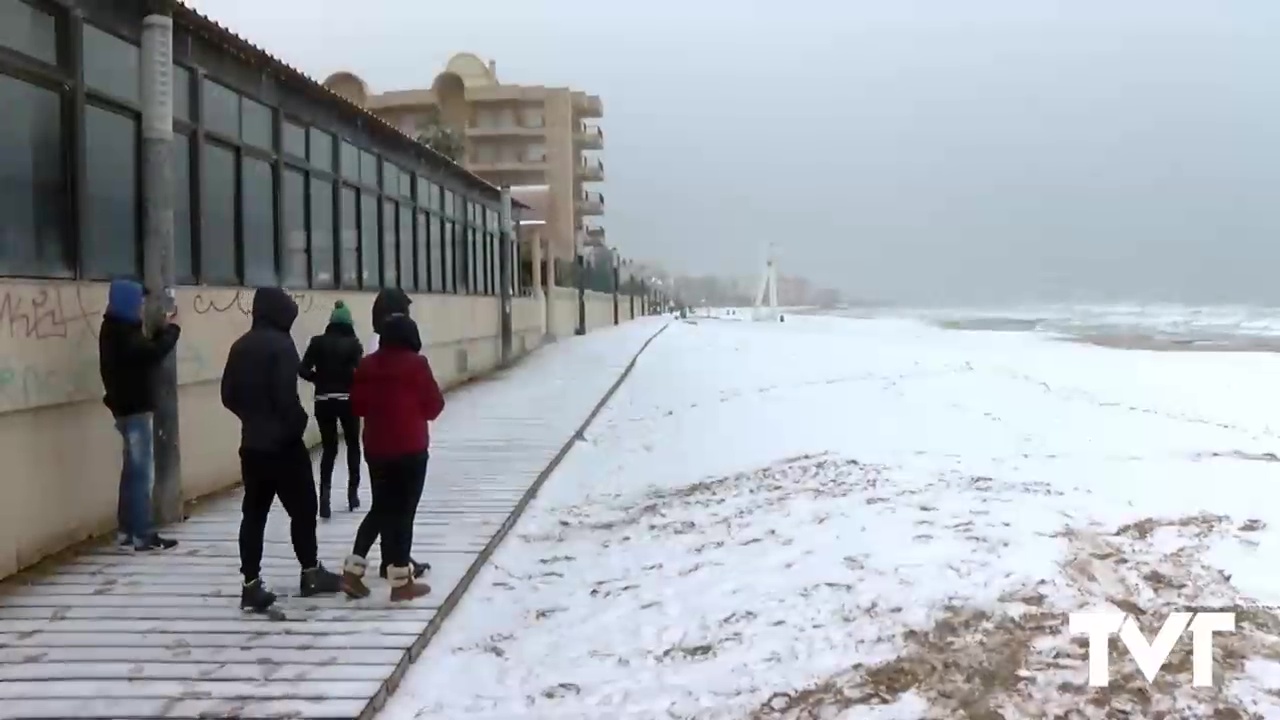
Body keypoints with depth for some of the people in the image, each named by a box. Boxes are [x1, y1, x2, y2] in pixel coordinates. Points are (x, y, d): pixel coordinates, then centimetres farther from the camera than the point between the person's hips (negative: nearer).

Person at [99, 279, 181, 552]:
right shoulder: (122, 332, -19)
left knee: (132, 470, 15)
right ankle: (143, 535, -5)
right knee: (142, 471, -7)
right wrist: (171, 329, -15)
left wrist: (163, 329, 8)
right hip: (134, 408, -10)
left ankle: (128, 530, 21)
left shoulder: (117, 329, 13)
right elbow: (153, 353, -27)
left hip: (127, 407, 10)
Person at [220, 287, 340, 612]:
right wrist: (297, 423, -7)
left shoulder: (241, 346, 10)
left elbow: (228, 395, 11)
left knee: (254, 511, 7)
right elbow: (286, 395, -21)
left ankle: (251, 584, 5)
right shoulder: (280, 345, -14)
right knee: (302, 507, 8)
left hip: (252, 442, 7)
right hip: (282, 442, -7)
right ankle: (311, 572, 19)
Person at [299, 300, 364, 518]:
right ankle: (353, 492, 23)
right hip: (347, 400, -1)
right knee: (353, 444, 19)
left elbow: (303, 370, -7)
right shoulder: (353, 344, -6)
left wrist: (320, 379, 8)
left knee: (329, 447, 9)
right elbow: (358, 372, -17)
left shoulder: (318, 342, 0)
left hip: (324, 401, 1)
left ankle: (325, 489, -14)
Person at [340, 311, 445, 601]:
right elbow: (434, 406, -6)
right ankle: (401, 582, 7)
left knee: (381, 508, 18)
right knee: (403, 511, 2)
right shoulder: (416, 364, -12)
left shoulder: (367, 365, 3)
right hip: (410, 449, -5)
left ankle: (353, 570, 14)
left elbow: (356, 406, 10)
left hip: (375, 448, 5)